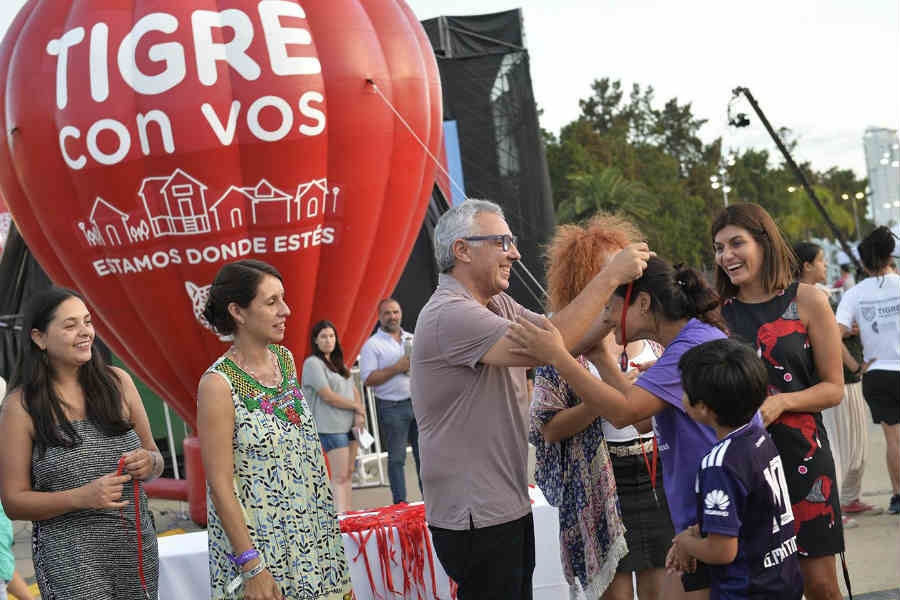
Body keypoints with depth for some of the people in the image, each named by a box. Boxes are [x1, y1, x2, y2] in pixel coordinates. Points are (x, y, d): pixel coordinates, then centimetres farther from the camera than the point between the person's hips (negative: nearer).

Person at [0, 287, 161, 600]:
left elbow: (156, 460, 15)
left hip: (138, 548, 4)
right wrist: (82, 497, -19)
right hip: (70, 557, -4)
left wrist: (149, 462, -10)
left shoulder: (117, 382, 5)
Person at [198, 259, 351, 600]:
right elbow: (220, 485, -16)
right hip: (256, 543, -6)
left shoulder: (285, 359, 5)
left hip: (311, 539, 6)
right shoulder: (218, 384, -15)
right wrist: (251, 567, -18)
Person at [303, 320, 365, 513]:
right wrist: (357, 407, -4)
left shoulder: (339, 363, 18)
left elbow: (354, 391, 16)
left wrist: (359, 415, -2)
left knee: (348, 473, 7)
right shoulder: (313, 363, -8)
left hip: (350, 425, 8)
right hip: (331, 427, -8)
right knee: (339, 476, -13)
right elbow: (327, 396, -14)